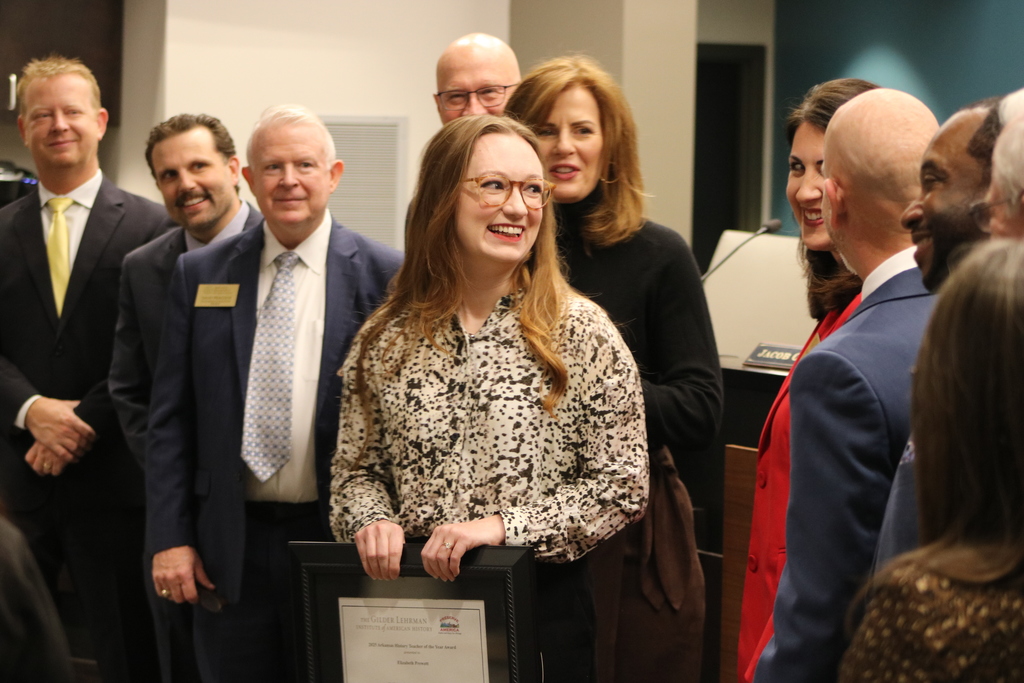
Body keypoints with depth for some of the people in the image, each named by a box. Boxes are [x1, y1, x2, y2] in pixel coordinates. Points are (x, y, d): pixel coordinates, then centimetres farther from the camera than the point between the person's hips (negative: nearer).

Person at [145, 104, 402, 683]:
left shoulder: (385, 276, -2)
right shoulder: (200, 275, 6)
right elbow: (171, 416, 6)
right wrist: (170, 537, 1)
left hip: (344, 541, -2)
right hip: (229, 548, 2)